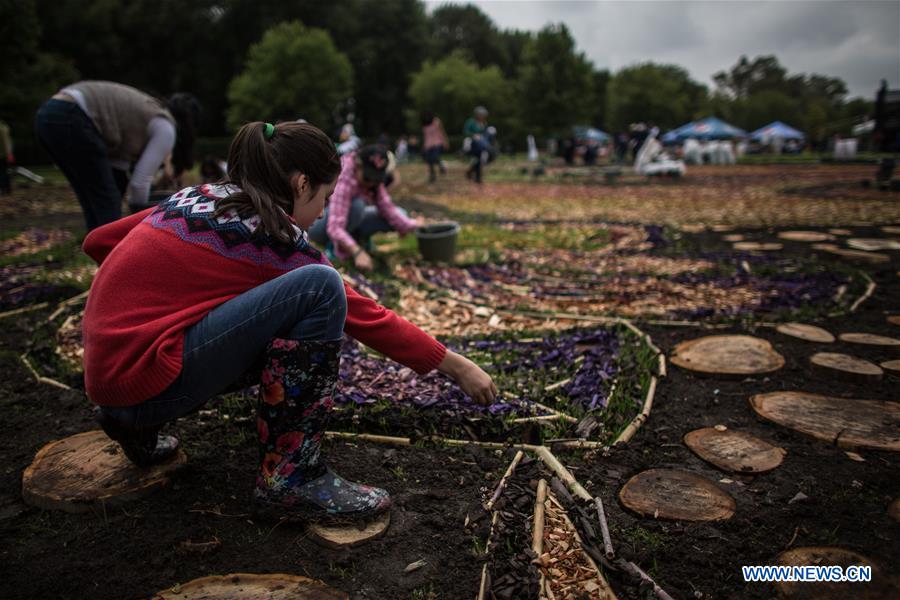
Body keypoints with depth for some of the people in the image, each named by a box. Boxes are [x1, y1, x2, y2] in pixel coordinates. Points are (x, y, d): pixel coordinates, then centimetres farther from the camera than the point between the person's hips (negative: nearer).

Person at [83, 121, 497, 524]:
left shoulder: (200, 196, 10)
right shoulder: (271, 236, -12)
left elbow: (97, 242, 19)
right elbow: (367, 318, -8)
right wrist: (457, 367, 1)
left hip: (109, 367, 9)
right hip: (146, 382, -9)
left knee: (287, 333, 18)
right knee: (319, 288, -18)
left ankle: (140, 428, 18)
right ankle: (289, 478, -11)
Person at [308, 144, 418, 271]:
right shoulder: (344, 181, -33)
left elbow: (387, 207, -15)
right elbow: (335, 227, -43)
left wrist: (413, 226, -25)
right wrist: (357, 252, -55)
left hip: (349, 226, 6)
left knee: (399, 215, -12)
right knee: (356, 205, -38)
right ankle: (336, 246, -17)